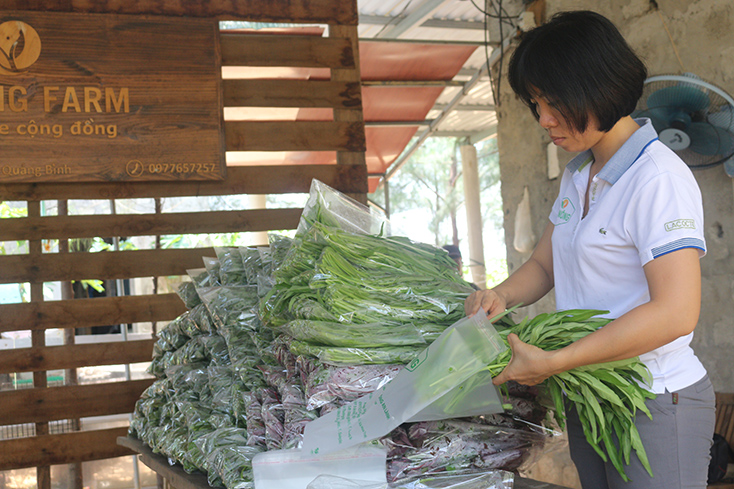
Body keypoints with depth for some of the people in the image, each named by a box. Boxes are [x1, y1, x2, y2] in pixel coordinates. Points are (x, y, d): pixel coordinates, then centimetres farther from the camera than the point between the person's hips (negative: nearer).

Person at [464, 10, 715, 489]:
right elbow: (544, 264, 16)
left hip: (655, 407, -8)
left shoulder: (659, 180, -19)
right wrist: (502, 296, -7)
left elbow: (675, 313, -27)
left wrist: (551, 362, -26)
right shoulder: (578, 175, 9)